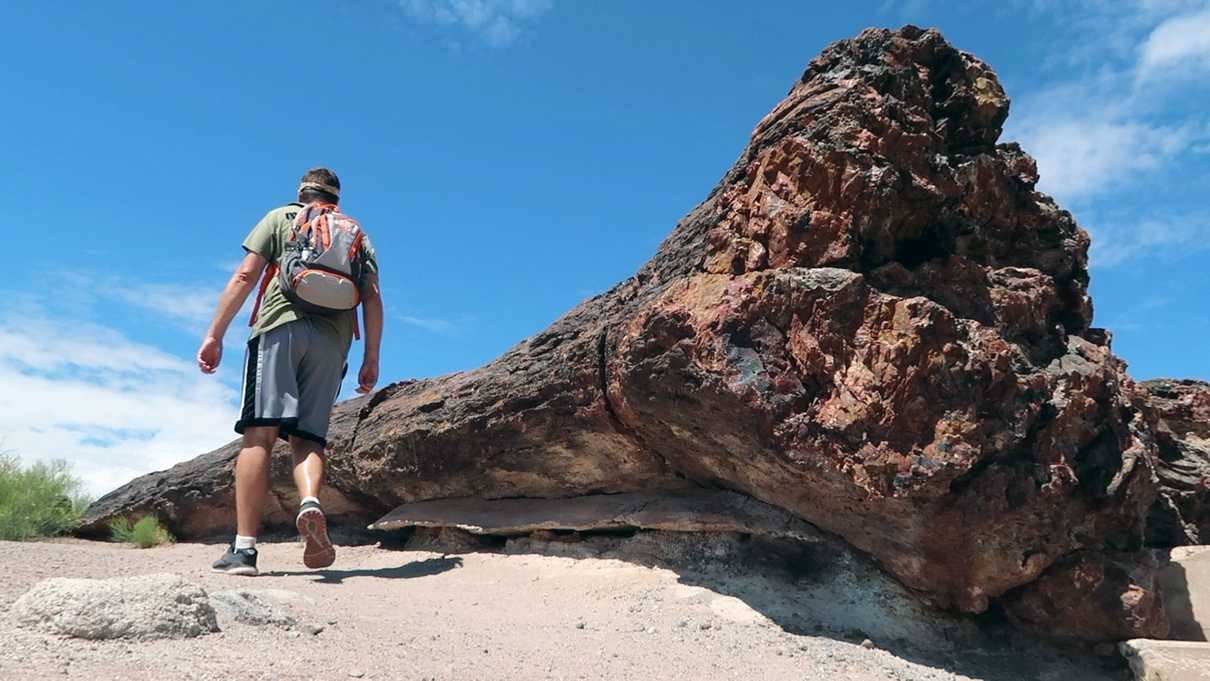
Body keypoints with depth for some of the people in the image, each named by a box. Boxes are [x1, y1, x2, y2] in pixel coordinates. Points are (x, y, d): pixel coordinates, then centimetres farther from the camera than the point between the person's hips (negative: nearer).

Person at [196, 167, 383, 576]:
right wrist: (372, 358, 12)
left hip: (281, 326, -2)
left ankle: (244, 548, -13)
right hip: (333, 339, 2)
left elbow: (245, 276, 7)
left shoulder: (281, 217, 19)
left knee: (259, 435, -8)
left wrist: (214, 335, 6)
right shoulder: (358, 234, 25)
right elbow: (373, 298, 12)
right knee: (307, 438, 4)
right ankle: (310, 503, -27)